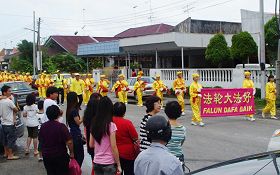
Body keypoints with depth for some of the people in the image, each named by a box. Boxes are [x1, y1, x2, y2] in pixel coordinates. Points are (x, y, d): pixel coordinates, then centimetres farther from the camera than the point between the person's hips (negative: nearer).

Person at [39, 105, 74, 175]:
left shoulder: (43, 126, 0)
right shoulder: (61, 126, -17)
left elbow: (40, 140, 12)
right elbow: (69, 142, -20)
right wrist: (72, 152, -6)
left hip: (46, 156, 5)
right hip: (60, 156, -5)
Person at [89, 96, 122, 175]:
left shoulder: (94, 124, 2)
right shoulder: (111, 125, -14)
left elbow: (91, 145, 9)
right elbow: (113, 147, -13)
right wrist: (118, 165, -6)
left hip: (96, 162, 5)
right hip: (109, 163, -5)